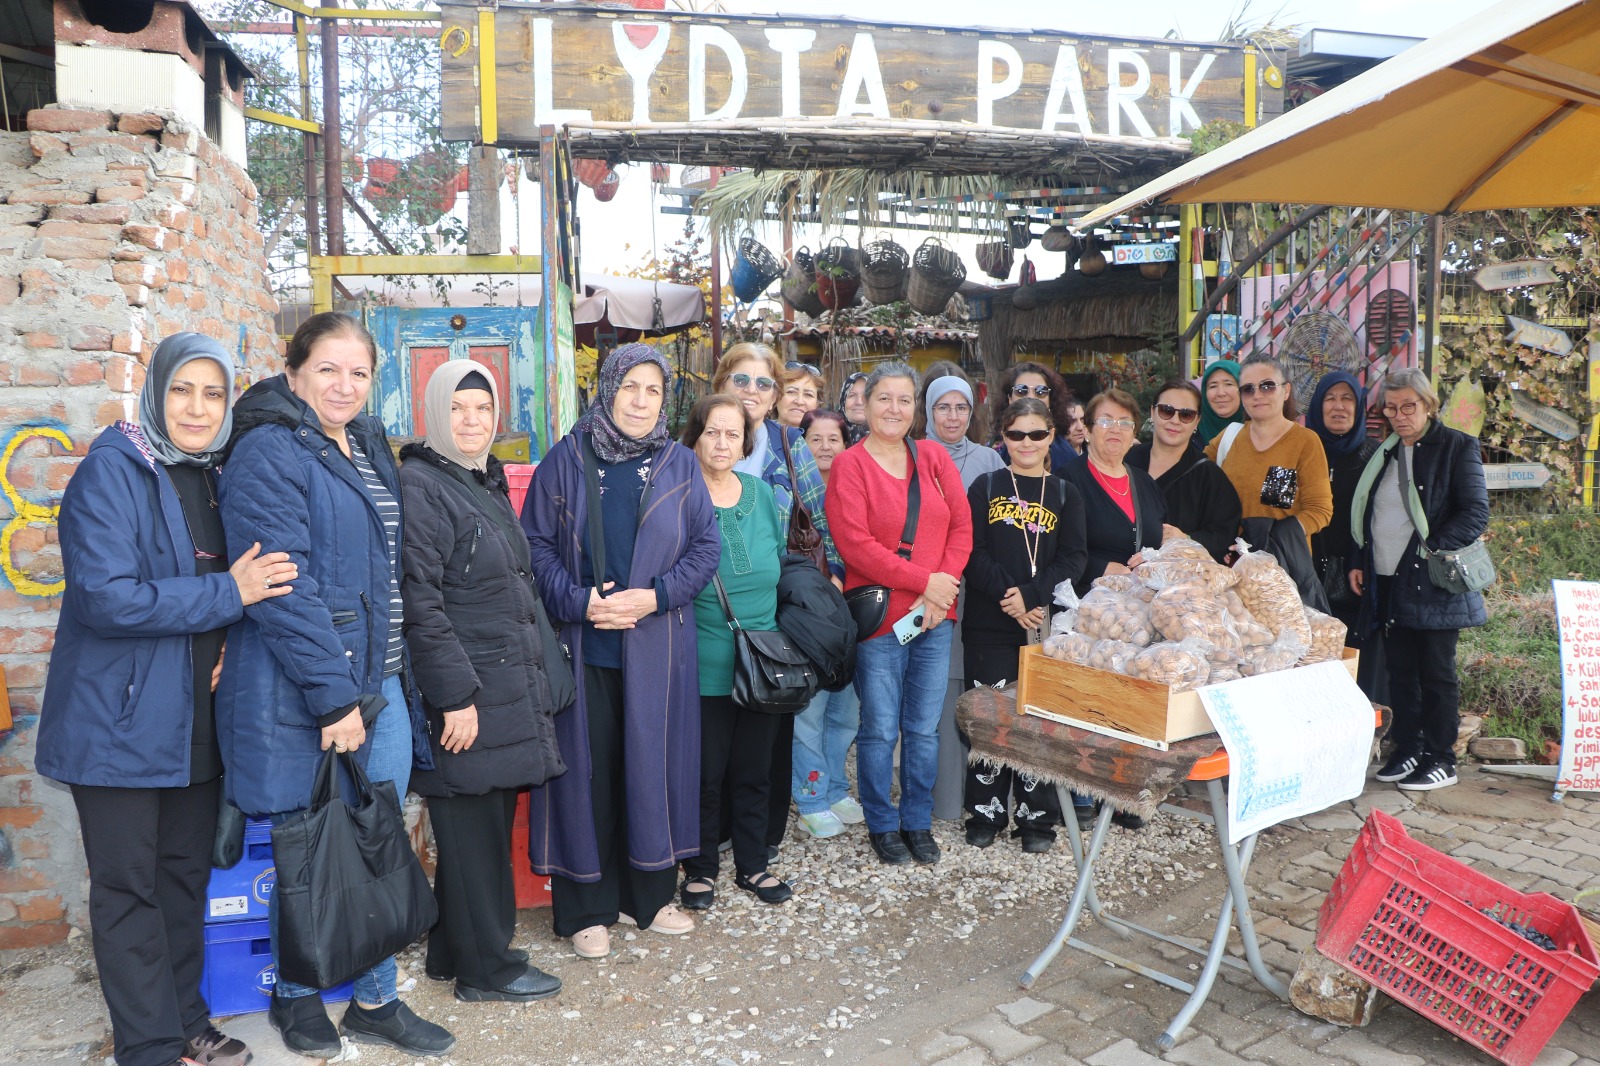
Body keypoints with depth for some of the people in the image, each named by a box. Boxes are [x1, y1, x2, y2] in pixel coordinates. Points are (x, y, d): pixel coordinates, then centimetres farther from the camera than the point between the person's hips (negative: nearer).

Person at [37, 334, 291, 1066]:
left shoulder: (211, 477, 9)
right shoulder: (112, 470, -13)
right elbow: (106, 598, -22)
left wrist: (227, 641, -2)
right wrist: (226, 594, -21)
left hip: (195, 720, 7)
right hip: (121, 719, -6)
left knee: (187, 874, 16)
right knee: (128, 888, 5)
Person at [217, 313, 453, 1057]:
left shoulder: (370, 450, 13)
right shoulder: (268, 455, -12)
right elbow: (284, 591, -19)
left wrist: (391, 680, 15)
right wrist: (334, 697, -19)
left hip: (381, 685, 7)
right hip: (303, 695, -7)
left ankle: (375, 1002, 28)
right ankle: (295, 998, 30)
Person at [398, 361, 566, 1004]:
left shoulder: (489, 482, 16)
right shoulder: (420, 486, -12)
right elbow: (419, 603, -19)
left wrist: (533, 677, 20)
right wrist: (456, 695, -20)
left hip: (509, 690, 9)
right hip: (463, 693, -9)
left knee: (490, 824, 15)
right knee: (472, 830, 3)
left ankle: (457, 950, 30)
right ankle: (485, 969, 17)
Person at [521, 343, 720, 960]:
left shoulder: (679, 465, 5)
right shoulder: (566, 459, 1)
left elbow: (706, 548, 4)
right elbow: (536, 543, 0)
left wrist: (654, 596, -11)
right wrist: (579, 602, -14)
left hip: (656, 649, 2)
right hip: (584, 647, -1)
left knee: (654, 763, 8)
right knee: (587, 768, 3)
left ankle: (651, 892, 26)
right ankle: (588, 906, 18)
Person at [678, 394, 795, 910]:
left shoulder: (762, 495, 6)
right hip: (704, 668, -4)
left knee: (754, 771, 15)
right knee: (704, 774, 6)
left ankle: (753, 865, 31)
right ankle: (700, 868, 26)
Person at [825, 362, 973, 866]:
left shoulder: (933, 456, 7)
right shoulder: (850, 465, -5)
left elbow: (962, 526, 4)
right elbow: (856, 544, -14)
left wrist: (943, 587, -9)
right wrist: (924, 580, -15)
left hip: (934, 617, 4)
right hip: (879, 617, -4)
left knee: (924, 729, 13)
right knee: (880, 731, 6)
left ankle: (918, 822, 29)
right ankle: (882, 824, 24)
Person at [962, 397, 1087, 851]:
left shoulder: (1064, 494, 8)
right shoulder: (986, 487, 5)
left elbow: (1074, 558, -1)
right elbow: (973, 553, -4)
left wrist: (1032, 596, -15)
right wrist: (1008, 597, -16)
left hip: (1046, 624, 1)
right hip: (989, 626, -1)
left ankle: (1037, 816, 16)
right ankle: (986, 811, 18)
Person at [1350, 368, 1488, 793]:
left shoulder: (1457, 447, -3)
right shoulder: (1383, 454, 15)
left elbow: (1476, 513, -10)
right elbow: (1365, 515, 20)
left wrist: (1432, 550, -19)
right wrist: (1357, 563, 11)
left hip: (1433, 583, -6)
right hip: (1387, 582, 6)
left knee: (1437, 673, 1)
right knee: (1400, 671, 10)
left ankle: (1441, 760, 11)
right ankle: (1407, 750, 21)